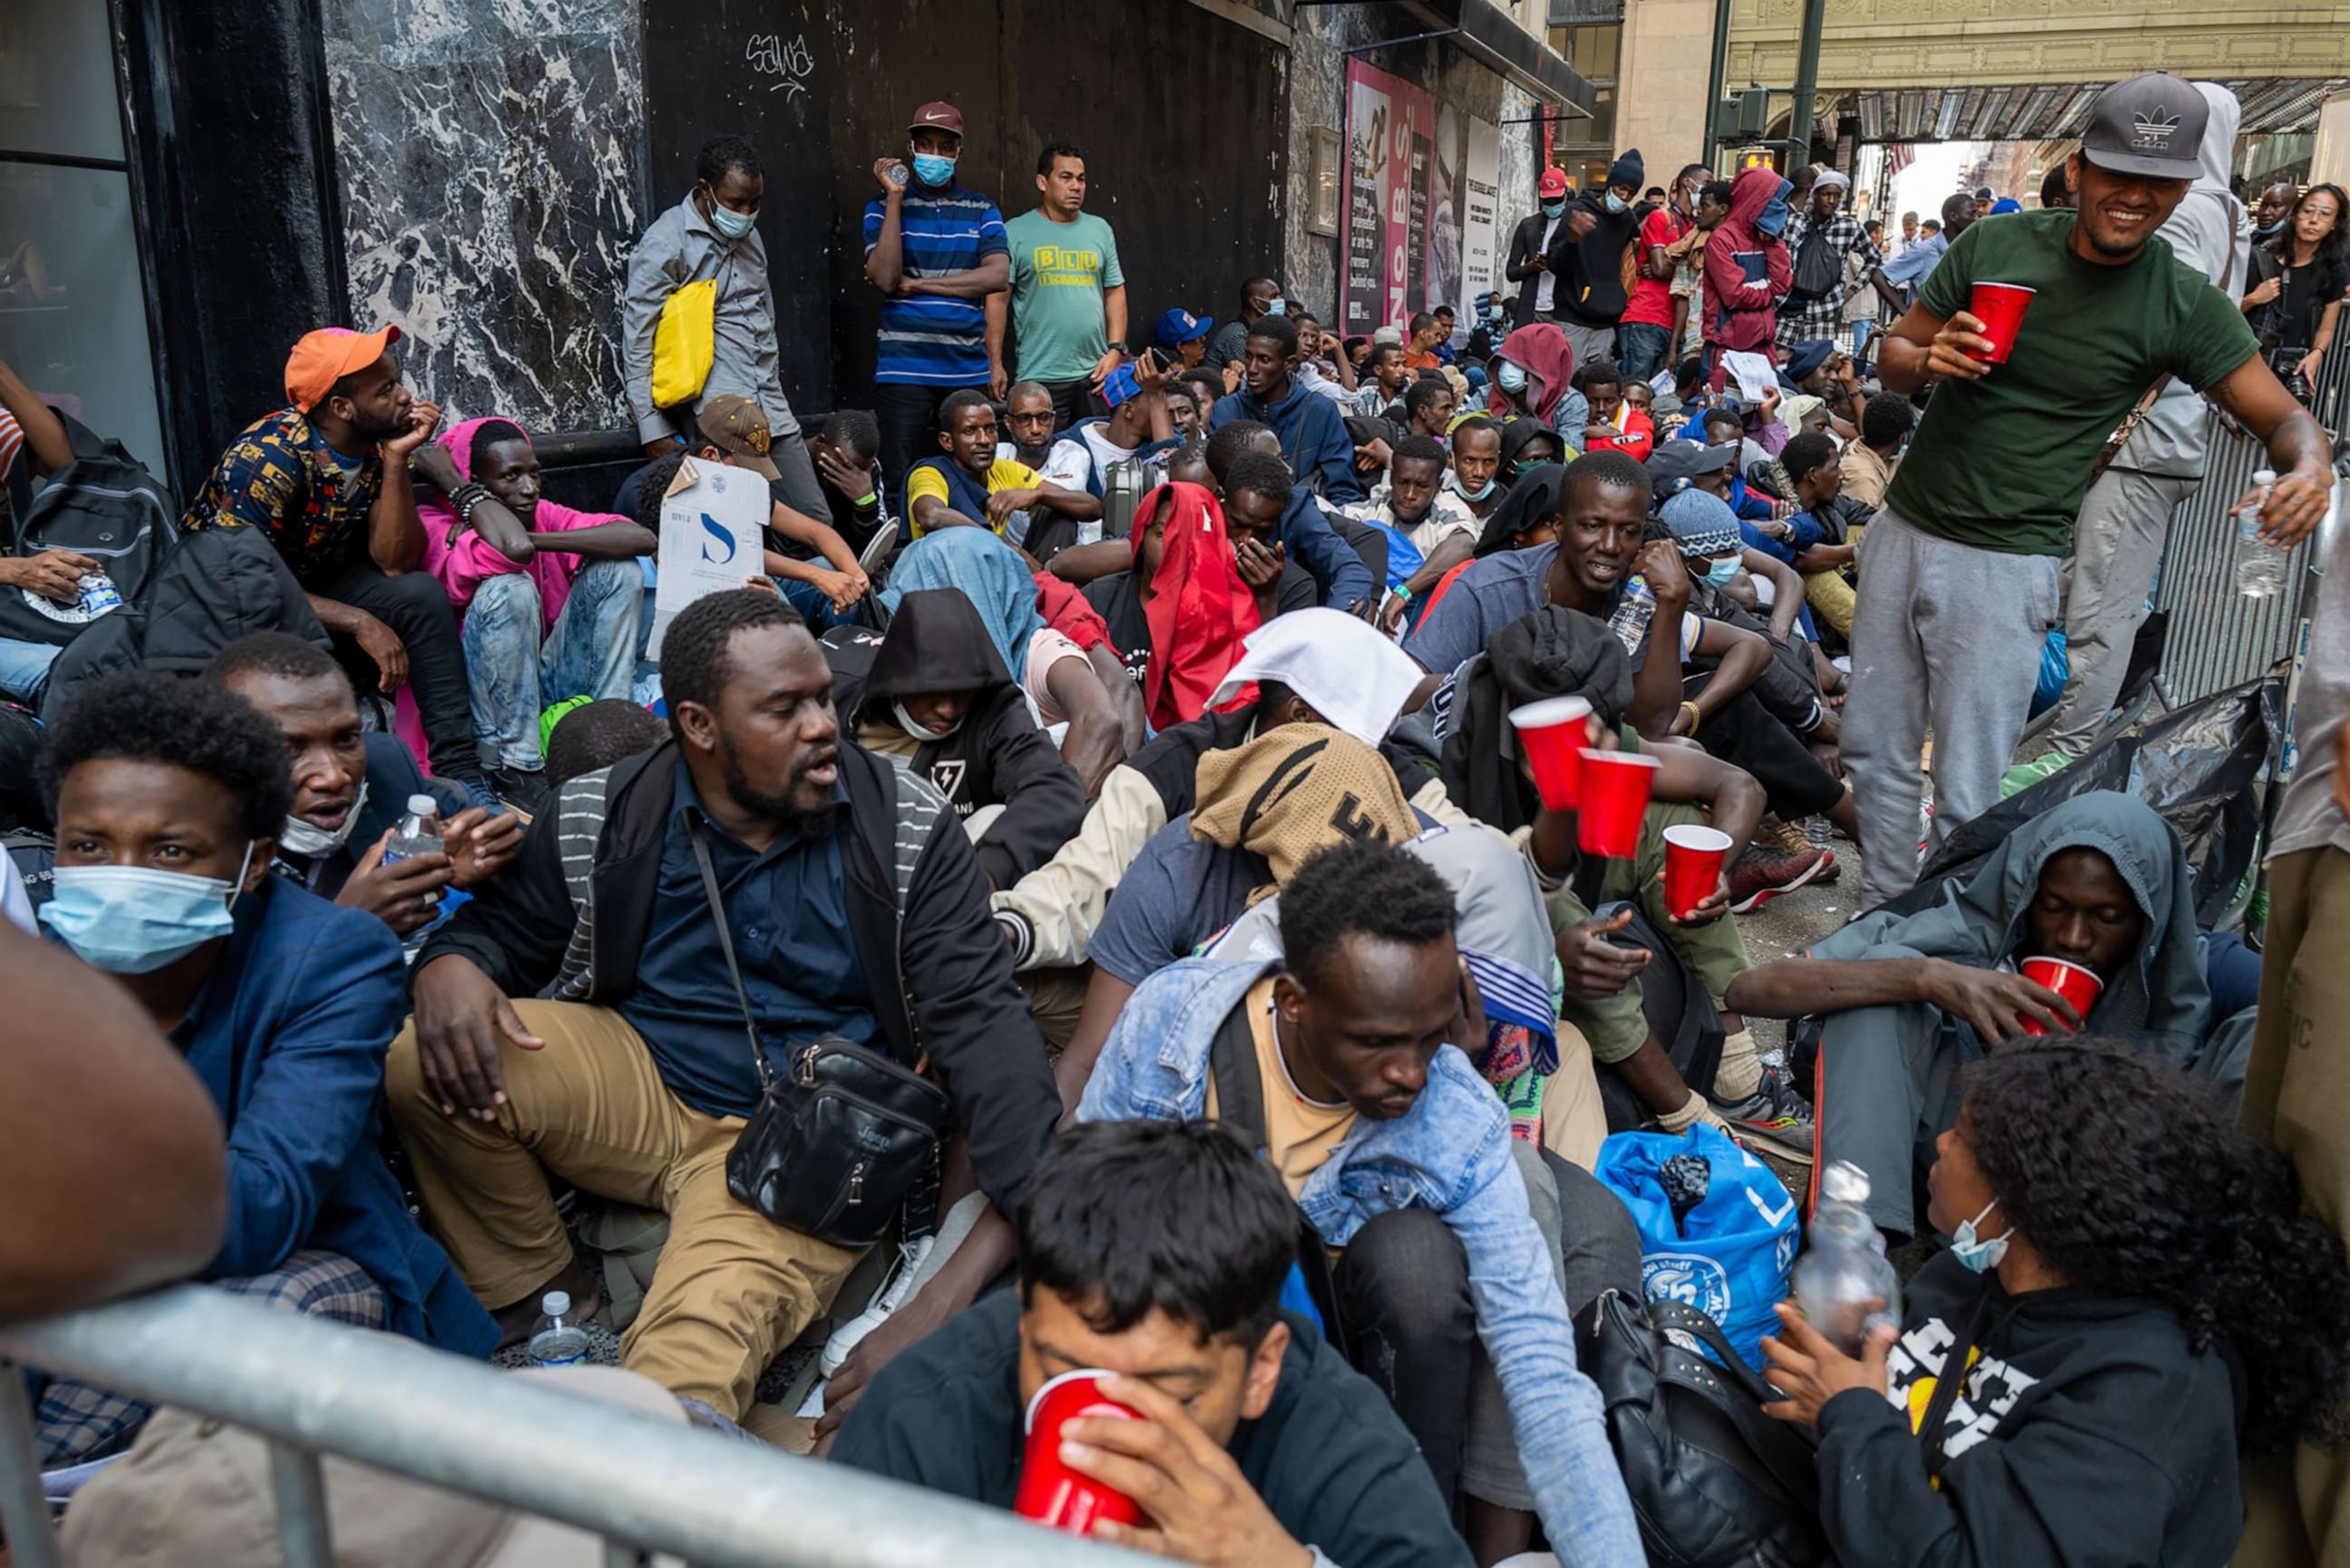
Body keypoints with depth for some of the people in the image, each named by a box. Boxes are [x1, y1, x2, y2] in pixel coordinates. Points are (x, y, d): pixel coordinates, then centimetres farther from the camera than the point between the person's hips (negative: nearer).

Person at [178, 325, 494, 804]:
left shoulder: (380, 444, -10)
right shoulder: (269, 457, -28)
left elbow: (394, 563, -15)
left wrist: (397, 461, -24)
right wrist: (358, 623, -33)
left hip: (306, 579, 6)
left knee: (420, 594, -19)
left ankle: (459, 771, -18)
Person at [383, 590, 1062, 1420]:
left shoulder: (908, 830, -9)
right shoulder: (602, 818, -4)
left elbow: (979, 1018, -13)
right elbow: (500, 929, 10)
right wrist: (449, 965, -18)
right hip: (635, 1083, 4)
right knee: (422, 1062, -17)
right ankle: (541, 1292, 3)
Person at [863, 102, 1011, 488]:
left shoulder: (982, 210, 12)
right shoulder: (883, 206, 7)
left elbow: (998, 276, -4)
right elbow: (884, 278, -9)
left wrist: (917, 284, -7)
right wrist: (895, 197, -7)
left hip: (968, 369, 2)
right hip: (904, 368, -2)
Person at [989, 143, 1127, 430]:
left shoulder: (1100, 229, 13)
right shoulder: (1016, 233, 0)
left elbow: (1115, 292, 14)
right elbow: (997, 299, -2)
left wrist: (1116, 350, 2)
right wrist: (995, 364, -8)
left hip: (1097, 373, 4)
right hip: (1040, 377, -4)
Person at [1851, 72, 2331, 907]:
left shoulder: (2183, 306, -6)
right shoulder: (1995, 244, 0)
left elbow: (2283, 415, -2)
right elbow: (1893, 358, 7)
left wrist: (2310, 466, -25)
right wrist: (1928, 359, -17)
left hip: (2005, 567, -3)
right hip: (1903, 530, 4)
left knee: (1967, 794, -4)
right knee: (1874, 748, 12)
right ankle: (1883, 909, 29)